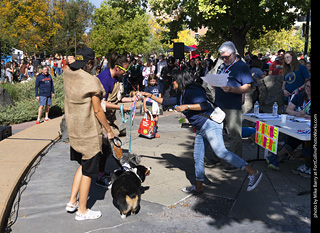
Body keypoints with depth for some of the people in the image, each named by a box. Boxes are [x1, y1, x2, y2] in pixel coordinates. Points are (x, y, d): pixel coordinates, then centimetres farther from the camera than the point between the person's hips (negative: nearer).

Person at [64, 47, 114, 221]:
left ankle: (72, 202, 28)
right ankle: (82, 211, 19)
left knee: (83, 165, 24)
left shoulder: (67, 74, -1)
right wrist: (109, 130, -6)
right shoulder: (91, 81, -20)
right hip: (90, 131, -8)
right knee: (88, 170, 6)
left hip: (73, 129, 8)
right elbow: (98, 110, -15)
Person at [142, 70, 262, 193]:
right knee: (198, 156, 12)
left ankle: (253, 173, -20)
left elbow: (205, 105, -21)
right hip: (201, 128, 11)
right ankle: (198, 187, 23)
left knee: (221, 152, -21)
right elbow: (166, 102, 31)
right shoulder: (181, 96, 20)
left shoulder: (193, 91, -10)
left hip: (210, 124, -11)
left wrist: (187, 106, -21)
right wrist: (151, 96, 29)